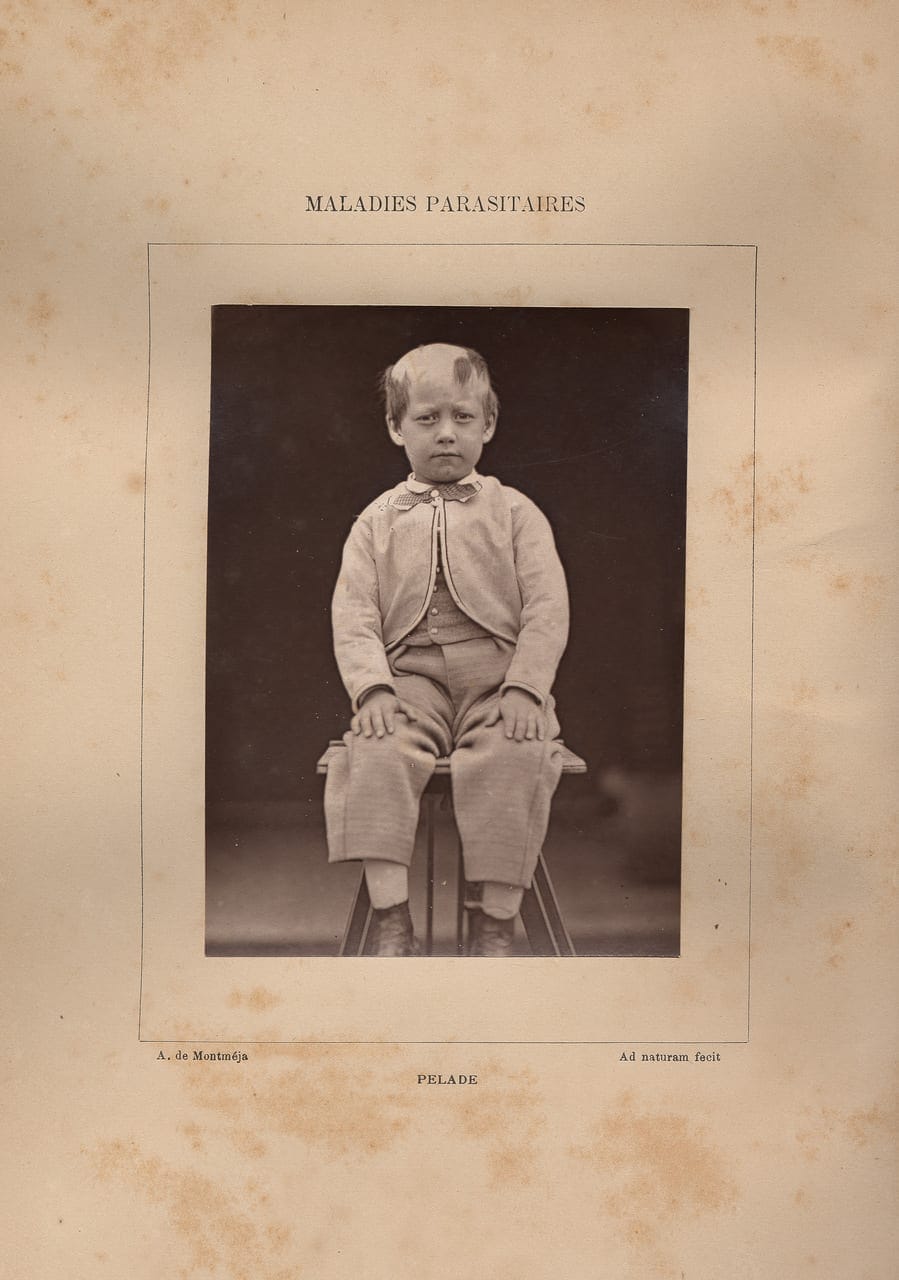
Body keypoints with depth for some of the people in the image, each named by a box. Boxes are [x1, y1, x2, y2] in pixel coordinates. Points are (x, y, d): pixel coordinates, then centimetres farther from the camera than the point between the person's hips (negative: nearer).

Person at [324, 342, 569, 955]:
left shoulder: (514, 511, 12)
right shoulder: (378, 521, 15)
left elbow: (548, 607, 2)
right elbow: (353, 613, 5)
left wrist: (524, 687, -13)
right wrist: (373, 687, -13)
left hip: (497, 677, -1)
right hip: (411, 679, 1)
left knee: (514, 755, -30)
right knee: (376, 752, -28)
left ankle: (496, 920, -17)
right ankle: (392, 921, -20)